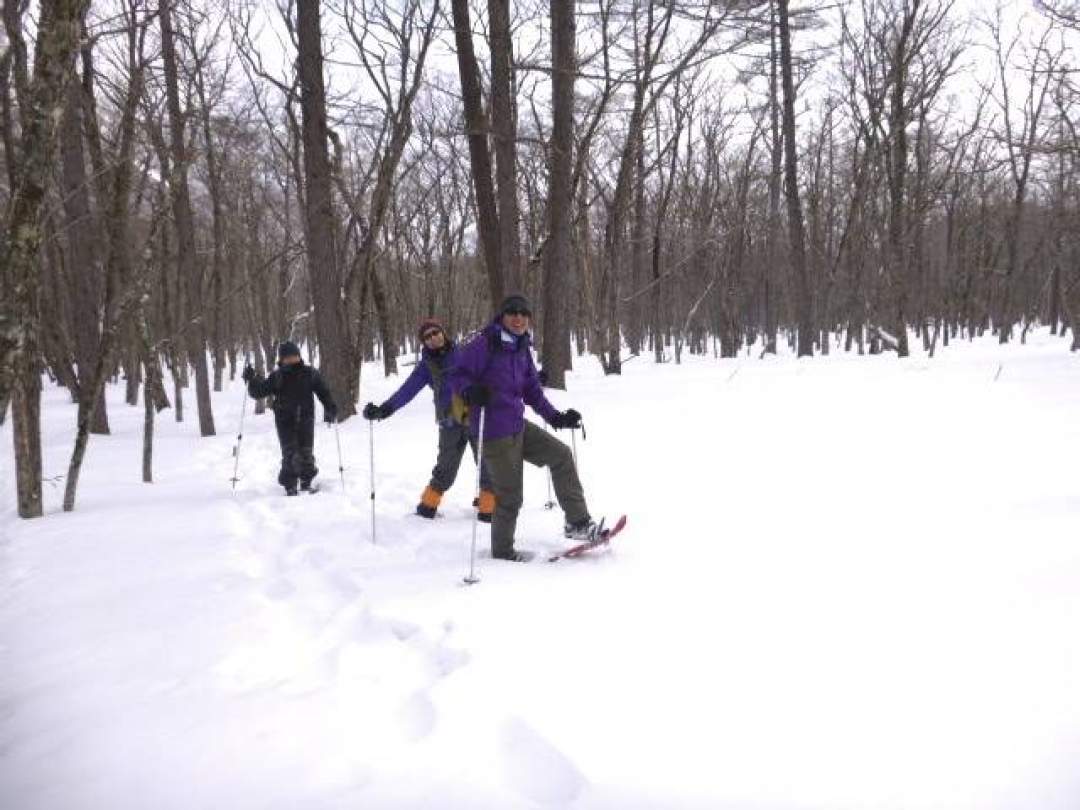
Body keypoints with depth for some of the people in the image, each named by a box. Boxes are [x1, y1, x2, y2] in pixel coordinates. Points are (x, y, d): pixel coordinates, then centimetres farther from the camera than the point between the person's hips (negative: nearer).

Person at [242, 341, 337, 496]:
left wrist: (330, 409, -2)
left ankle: (306, 482, 21)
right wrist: (252, 380, -12)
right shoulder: (277, 377, 5)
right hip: (285, 421, -1)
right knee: (290, 454, -9)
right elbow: (259, 392, 6)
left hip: (305, 419, 1)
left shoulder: (310, 374, 5)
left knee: (306, 453, 2)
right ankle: (290, 486, 0)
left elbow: (323, 392, 9)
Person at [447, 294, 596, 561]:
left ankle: (578, 522, 14)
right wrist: (470, 391, -33)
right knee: (510, 496, 1)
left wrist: (555, 417, 11)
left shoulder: (522, 348, 10)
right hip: (495, 433, -8)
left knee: (561, 455, 7)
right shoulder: (484, 344, -14)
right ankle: (502, 550, 23)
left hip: (518, 426, 8)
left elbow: (532, 390, 16)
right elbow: (456, 374, -13)